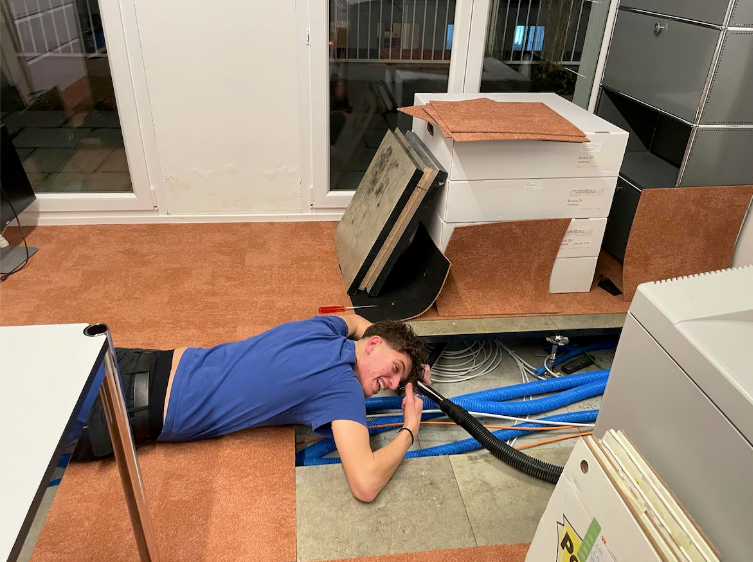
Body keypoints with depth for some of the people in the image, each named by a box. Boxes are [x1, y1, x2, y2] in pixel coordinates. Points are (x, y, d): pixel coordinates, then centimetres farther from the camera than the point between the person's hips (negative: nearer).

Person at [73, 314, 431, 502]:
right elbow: (365, 485, -31)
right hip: (147, 410, -7)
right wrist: (410, 430, -12)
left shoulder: (327, 326, 0)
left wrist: (414, 363, 19)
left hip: (160, 365, 7)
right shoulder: (343, 387, -22)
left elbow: (355, 320, 27)